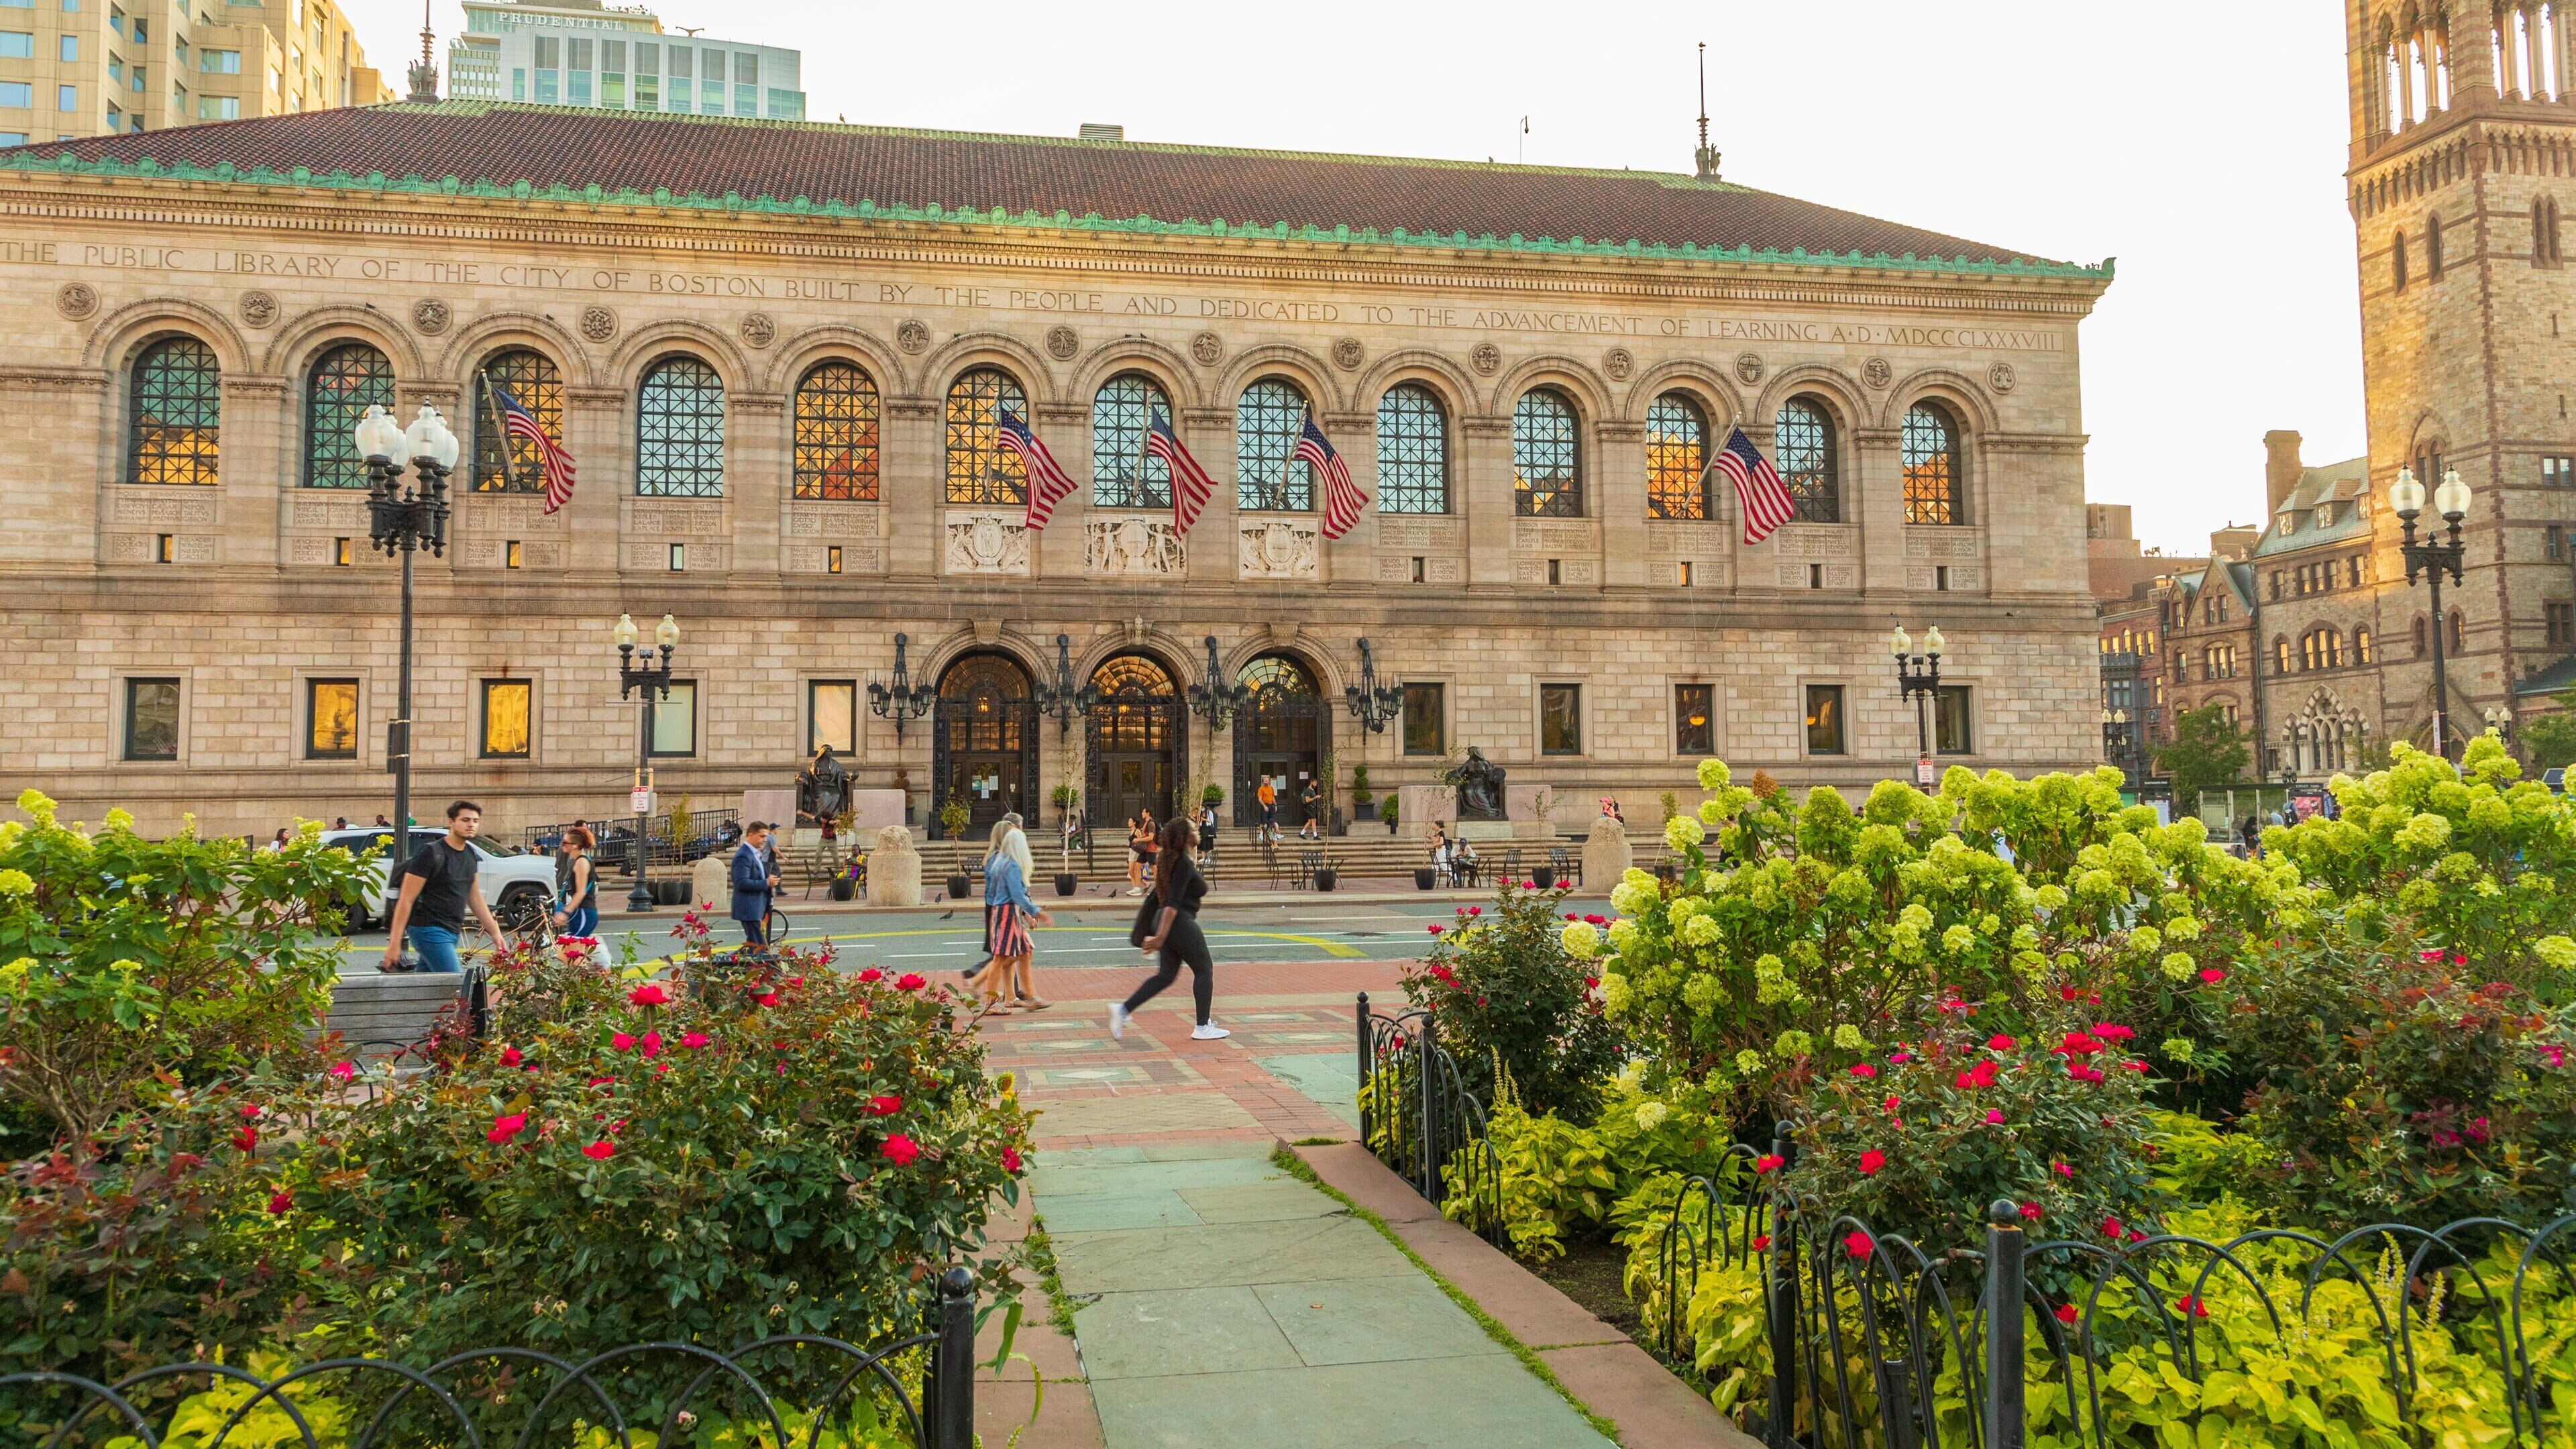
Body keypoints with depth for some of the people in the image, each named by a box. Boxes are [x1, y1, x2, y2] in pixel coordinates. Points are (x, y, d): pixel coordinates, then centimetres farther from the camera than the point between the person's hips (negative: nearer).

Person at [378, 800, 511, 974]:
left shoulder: (470, 855, 12)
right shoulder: (431, 854, -12)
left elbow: (475, 898, 21)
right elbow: (406, 900, -14)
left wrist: (495, 932, 16)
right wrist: (394, 944, -18)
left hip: (451, 933, 8)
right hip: (429, 931, -8)